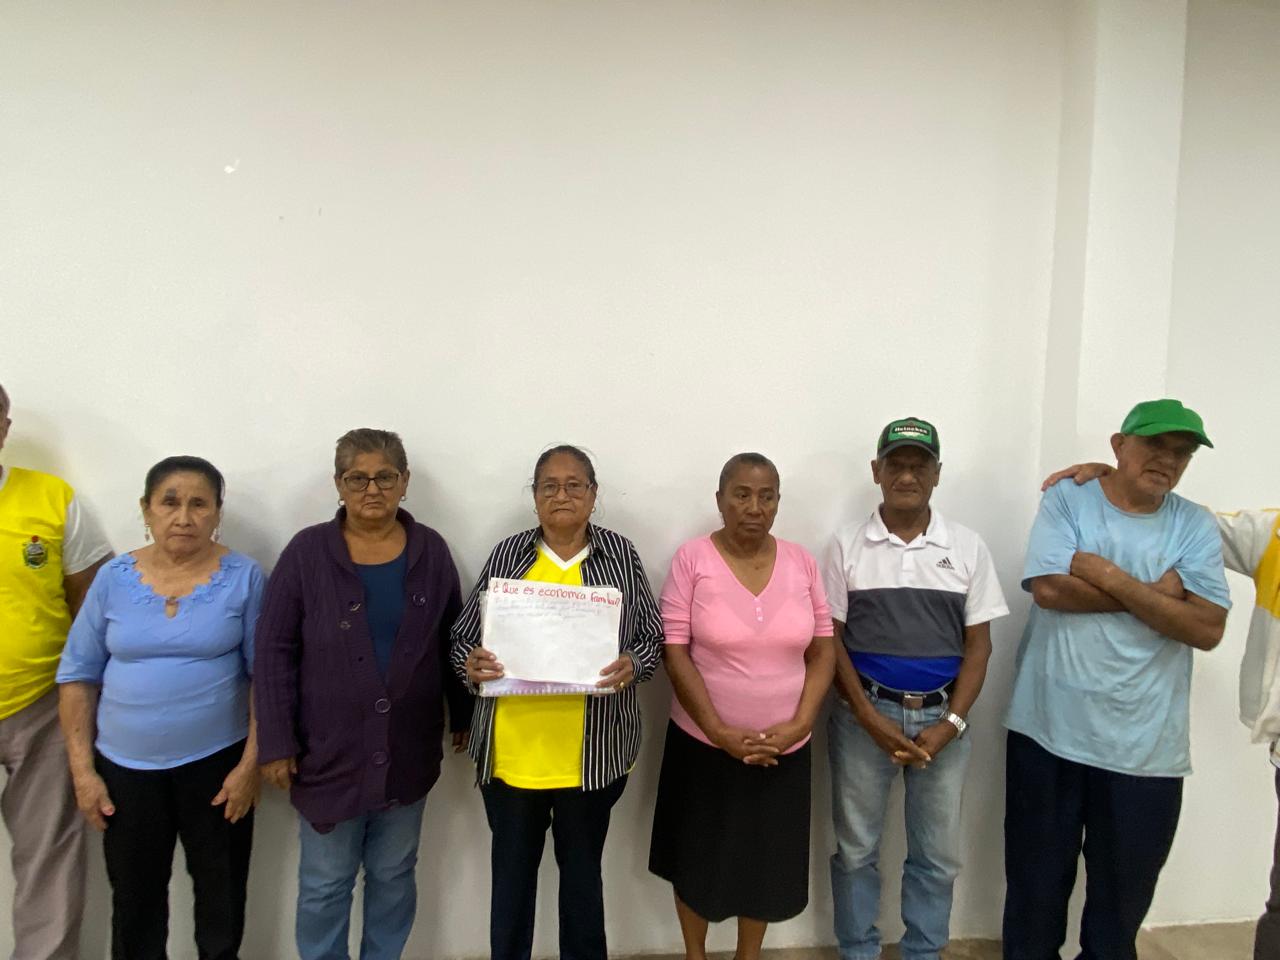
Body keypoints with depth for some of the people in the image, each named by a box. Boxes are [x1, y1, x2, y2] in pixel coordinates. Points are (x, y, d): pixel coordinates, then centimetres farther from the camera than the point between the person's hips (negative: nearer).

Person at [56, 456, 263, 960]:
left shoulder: (243, 577, -9)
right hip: (124, 767, 2)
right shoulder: (114, 578, -3)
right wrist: (82, 768, 0)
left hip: (216, 763, -2)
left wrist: (250, 764, -10)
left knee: (221, 890, 15)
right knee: (134, 897, 18)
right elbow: (78, 675, 3)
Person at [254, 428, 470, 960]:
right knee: (324, 885, 12)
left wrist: (464, 715, 9)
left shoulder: (431, 551, -1)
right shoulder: (306, 552, -7)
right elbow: (275, 651, -6)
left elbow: (454, 641, 7)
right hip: (330, 752, -2)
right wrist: (276, 742, -8)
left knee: (394, 875, 18)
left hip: (408, 751, 2)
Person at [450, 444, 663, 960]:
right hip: (512, 751, 1)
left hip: (592, 754, 0)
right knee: (512, 868, 15)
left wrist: (633, 665, -16)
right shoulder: (507, 554, 2)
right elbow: (463, 636, 5)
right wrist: (470, 662, -16)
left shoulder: (621, 554, 0)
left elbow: (652, 637, 4)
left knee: (583, 867, 16)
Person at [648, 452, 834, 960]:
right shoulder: (692, 559, -10)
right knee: (699, 856, 13)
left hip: (783, 749, 3)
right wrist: (721, 733, -16)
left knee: (768, 859, 15)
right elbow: (674, 653, -12)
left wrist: (799, 724, -10)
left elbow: (823, 649, 2)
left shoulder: (801, 561, -1)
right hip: (704, 743, -2)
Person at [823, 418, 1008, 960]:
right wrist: (871, 718, -10)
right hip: (864, 715, -1)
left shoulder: (968, 548, 1)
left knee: (937, 854, 12)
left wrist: (951, 723, -7)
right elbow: (829, 640, -2)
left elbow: (978, 643, 3)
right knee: (856, 849, 10)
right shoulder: (847, 546, -3)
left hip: (942, 716, 1)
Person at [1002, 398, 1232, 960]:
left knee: (1125, 888, 17)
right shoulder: (1066, 501, -3)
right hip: (1050, 730, -2)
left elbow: (1207, 629, -8)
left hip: (1145, 746, 2)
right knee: (1037, 879, 14)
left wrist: (1113, 580, -16)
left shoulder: (1195, 527, 2)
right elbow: (1049, 589, -17)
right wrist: (1156, 595, -12)